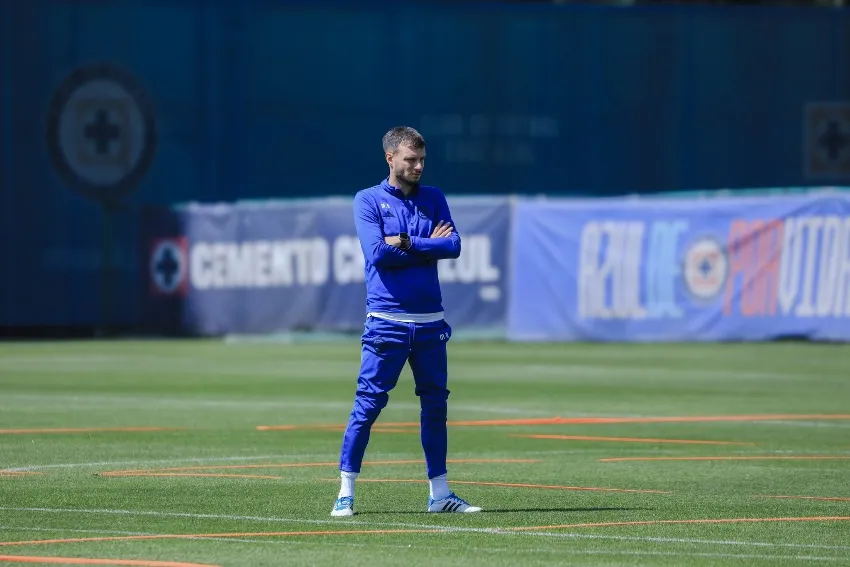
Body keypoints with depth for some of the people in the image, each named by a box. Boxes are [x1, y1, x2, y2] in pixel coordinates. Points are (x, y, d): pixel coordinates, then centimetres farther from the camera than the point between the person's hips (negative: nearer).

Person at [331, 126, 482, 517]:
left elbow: (453, 246, -2)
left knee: (436, 405, 8)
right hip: (386, 320, -4)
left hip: (430, 322, 4)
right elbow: (378, 254, -13)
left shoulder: (433, 199, 12)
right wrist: (429, 245, -5)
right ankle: (346, 493, 0)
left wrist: (406, 242, -10)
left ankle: (439, 493, 16)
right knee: (367, 405, -5)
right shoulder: (368, 200, 1)